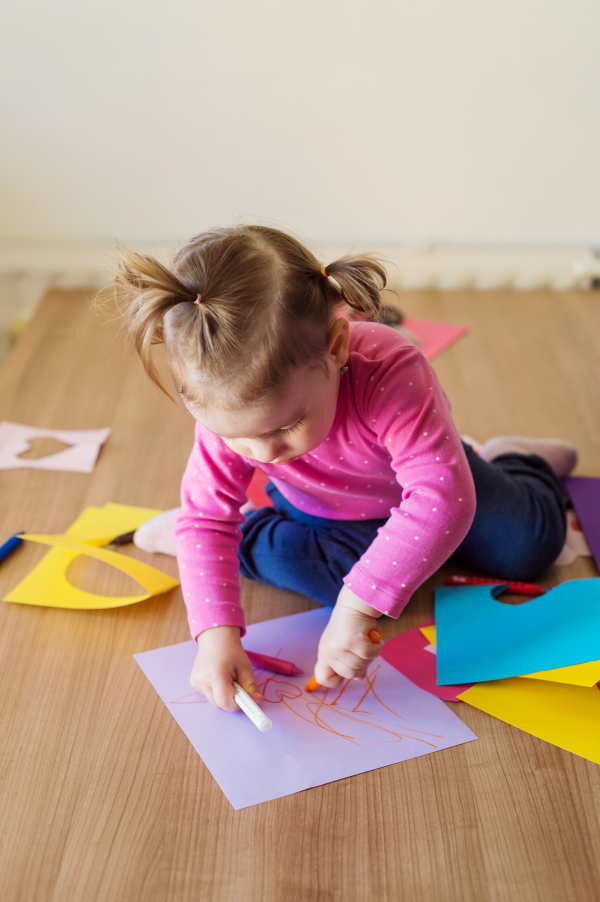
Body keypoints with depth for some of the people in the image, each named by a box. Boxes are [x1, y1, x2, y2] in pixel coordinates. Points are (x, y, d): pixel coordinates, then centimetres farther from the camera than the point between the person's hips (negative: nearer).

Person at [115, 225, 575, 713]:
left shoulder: (390, 372, -47)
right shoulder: (230, 408, -35)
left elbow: (442, 498, -52)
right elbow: (205, 519, -28)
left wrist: (358, 607, -58)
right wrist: (216, 632, -42)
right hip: (320, 515, 2)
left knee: (527, 546, 4)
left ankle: (513, 458, 34)